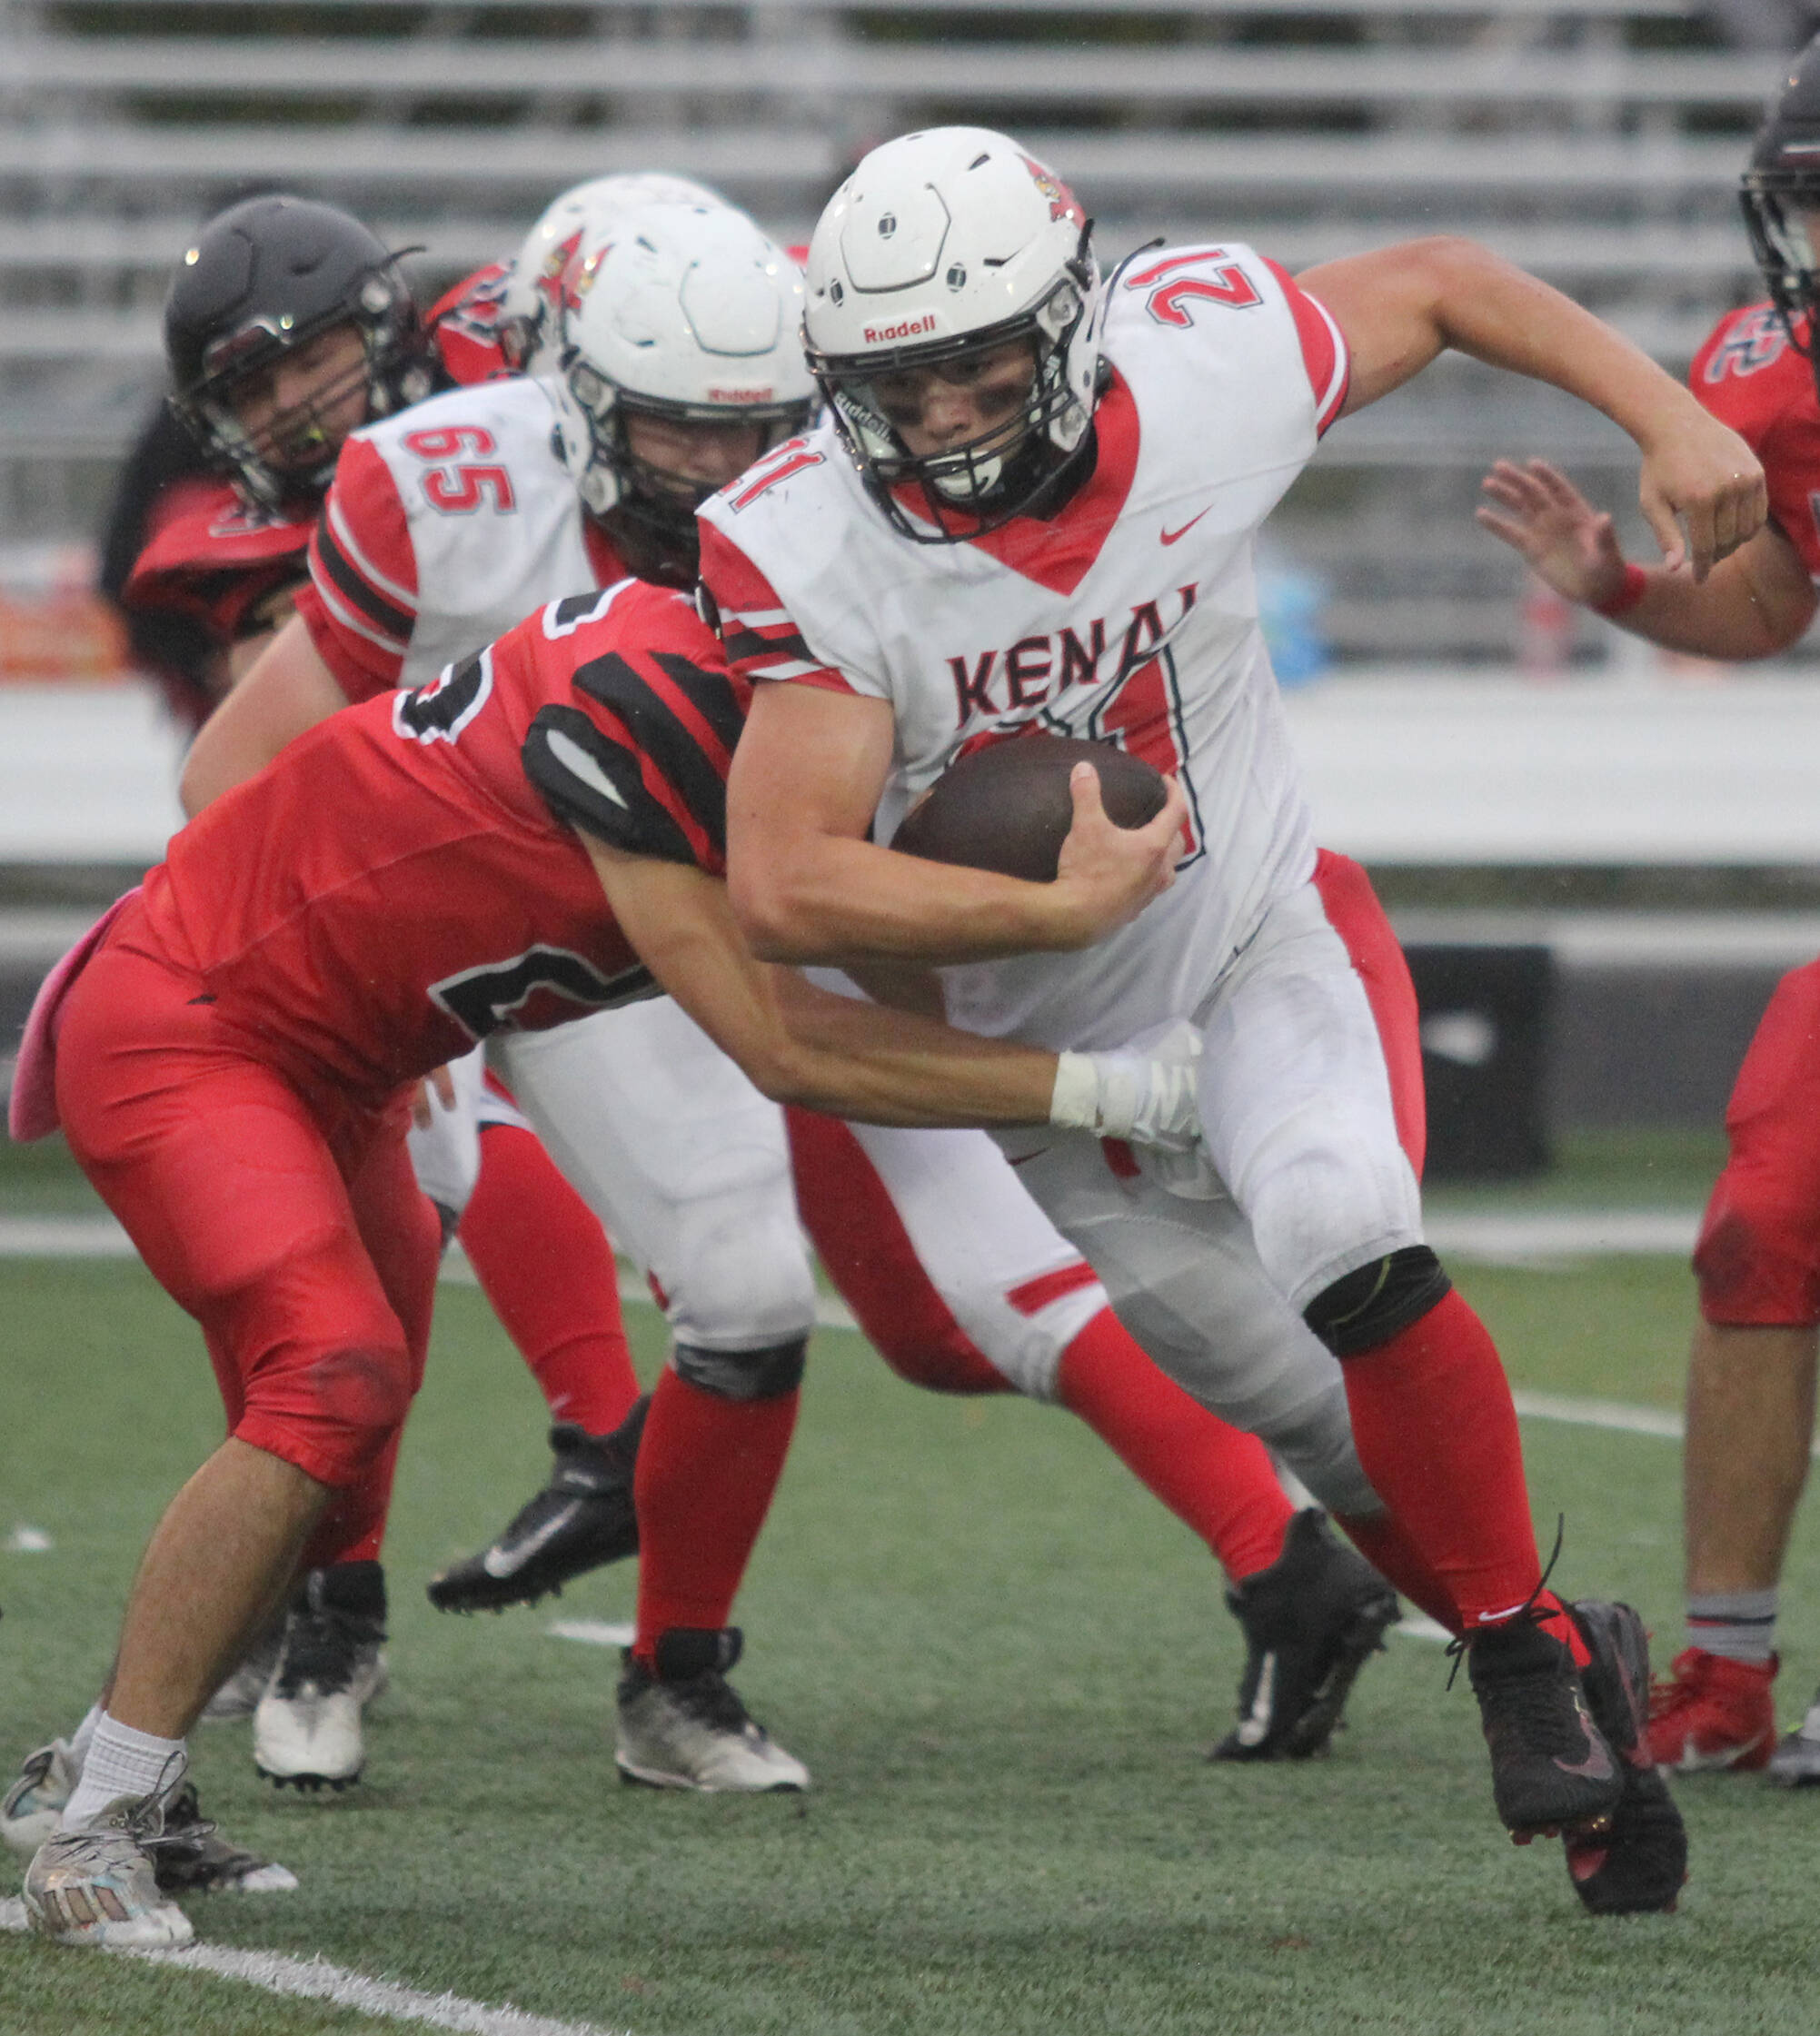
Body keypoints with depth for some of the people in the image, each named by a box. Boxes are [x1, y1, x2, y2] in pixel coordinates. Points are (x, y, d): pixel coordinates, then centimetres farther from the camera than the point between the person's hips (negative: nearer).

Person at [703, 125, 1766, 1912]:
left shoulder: (1201, 374, -21)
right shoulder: (811, 551, -27)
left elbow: (1438, 284, 0)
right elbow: (785, 892, -32)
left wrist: (1673, 421, -9)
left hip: (1255, 952, 0)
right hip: (1040, 1037, 0)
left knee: (1351, 1249, -27)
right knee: (1323, 1421, 5)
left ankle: (1530, 1656, -11)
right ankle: (1562, 1663, 26)